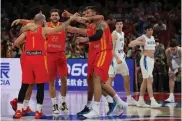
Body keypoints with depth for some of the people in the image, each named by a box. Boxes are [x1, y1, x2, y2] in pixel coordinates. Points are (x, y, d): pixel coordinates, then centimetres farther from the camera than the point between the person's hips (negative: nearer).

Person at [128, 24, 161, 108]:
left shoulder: (152, 38, 13)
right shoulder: (143, 38, -10)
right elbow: (130, 44, -17)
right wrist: (139, 43, -29)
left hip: (151, 60, 9)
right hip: (145, 59, -9)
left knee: (145, 81, 11)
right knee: (149, 80, -14)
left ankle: (140, 101, 17)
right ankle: (152, 101, -20)